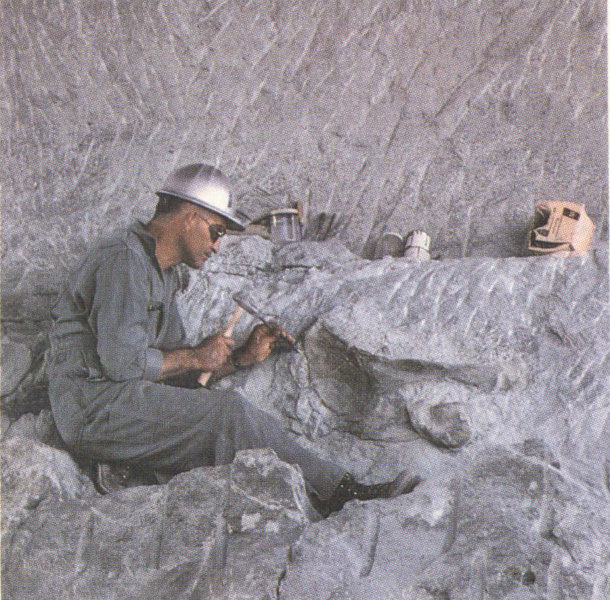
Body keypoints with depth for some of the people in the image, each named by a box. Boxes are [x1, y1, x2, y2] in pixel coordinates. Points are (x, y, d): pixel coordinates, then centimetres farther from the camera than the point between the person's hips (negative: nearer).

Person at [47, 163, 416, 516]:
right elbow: (123, 362, -22)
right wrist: (197, 357, -9)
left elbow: (174, 365, 17)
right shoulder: (123, 259, -13)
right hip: (95, 408, -9)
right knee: (229, 412, -21)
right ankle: (338, 490, -14)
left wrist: (242, 357, 3)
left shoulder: (162, 272, 19)